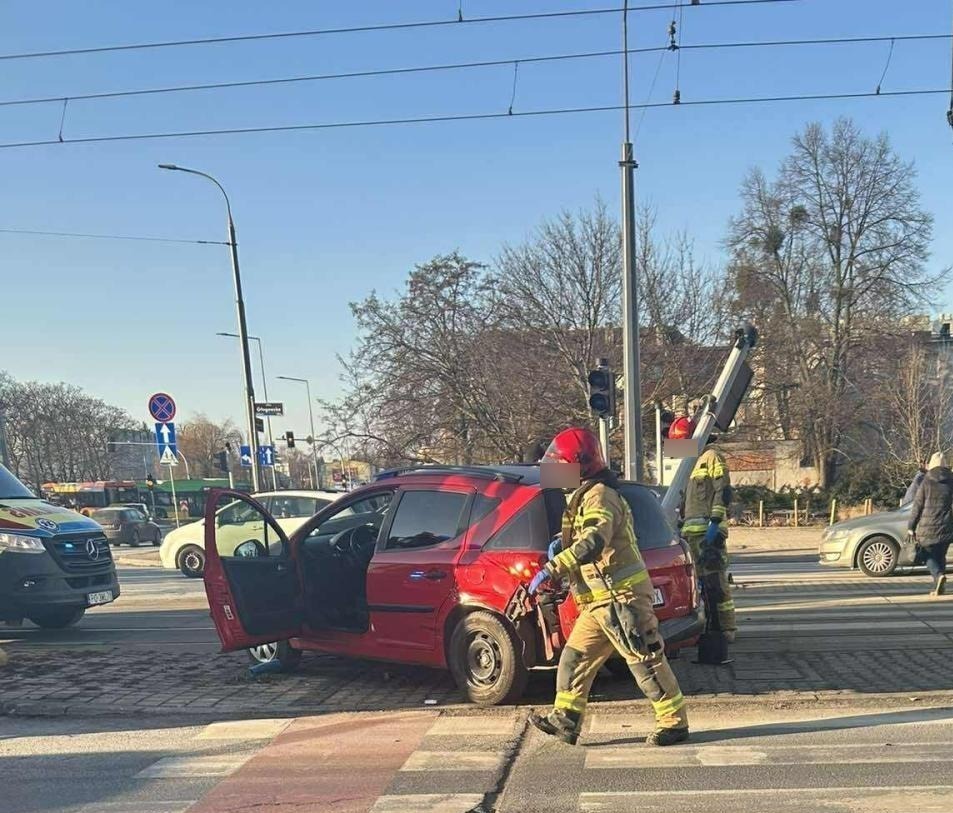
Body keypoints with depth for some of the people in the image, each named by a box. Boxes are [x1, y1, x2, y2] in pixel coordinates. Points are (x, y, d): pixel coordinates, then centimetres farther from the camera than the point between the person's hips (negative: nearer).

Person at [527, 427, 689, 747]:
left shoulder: (599, 495, -17)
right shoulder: (584, 496, 16)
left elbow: (594, 542, -32)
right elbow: (582, 533, 33)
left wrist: (552, 568, -36)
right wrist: (561, 541, 10)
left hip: (621, 595, -10)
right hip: (600, 600, 10)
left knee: (646, 661, -2)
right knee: (575, 657, 10)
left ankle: (675, 721, 8)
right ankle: (565, 720, 16)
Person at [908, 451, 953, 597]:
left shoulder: (926, 483, -4)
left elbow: (917, 506, -4)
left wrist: (911, 526, 2)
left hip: (928, 528, -2)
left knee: (930, 555, 7)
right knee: (941, 556, 15)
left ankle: (939, 575, -20)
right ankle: (938, 588, 13)